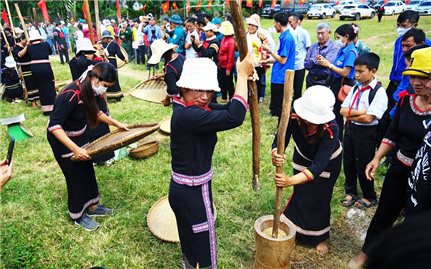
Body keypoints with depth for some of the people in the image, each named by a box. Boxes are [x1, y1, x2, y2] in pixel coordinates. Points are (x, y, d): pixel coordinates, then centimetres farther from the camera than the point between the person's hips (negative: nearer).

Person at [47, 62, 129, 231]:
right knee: (75, 177, 6)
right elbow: (54, 126, -36)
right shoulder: (71, 95, -33)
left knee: (87, 171, 16)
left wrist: (116, 124, 9)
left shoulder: (88, 90, -8)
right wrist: (75, 149, -41)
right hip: (63, 140, -8)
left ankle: (92, 206, 36)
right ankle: (78, 216, 27)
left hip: (80, 135, 8)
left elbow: (95, 112, 11)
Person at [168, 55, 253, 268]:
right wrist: (242, 75, -25)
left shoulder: (187, 109, 0)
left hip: (184, 189, 9)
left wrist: (245, 80, -10)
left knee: (191, 243, 32)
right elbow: (234, 118, -38)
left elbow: (227, 110, 3)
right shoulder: (187, 115, -30)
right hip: (193, 193, -9)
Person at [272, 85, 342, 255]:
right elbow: (279, 142, -35)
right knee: (300, 194, 10)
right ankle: (293, 229, 36)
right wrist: (275, 155, -60)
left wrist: (290, 181, -60)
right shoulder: (292, 115, -37)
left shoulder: (331, 129, -43)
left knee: (319, 199, 7)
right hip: (303, 157, 3)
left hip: (328, 162, -2)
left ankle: (321, 237, 34)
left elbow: (318, 165, -46)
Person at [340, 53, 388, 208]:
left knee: (363, 166, 6)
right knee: (348, 162, 16)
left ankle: (369, 197, 29)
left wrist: (350, 114, -10)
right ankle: (350, 192, 36)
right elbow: (342, 110, 1)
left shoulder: (379, 92, -15)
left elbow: (368, 118, -22)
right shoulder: (356, 88, 6)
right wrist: (359, 112, -15)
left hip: (367, 132, -7)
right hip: (350, 128, 7)